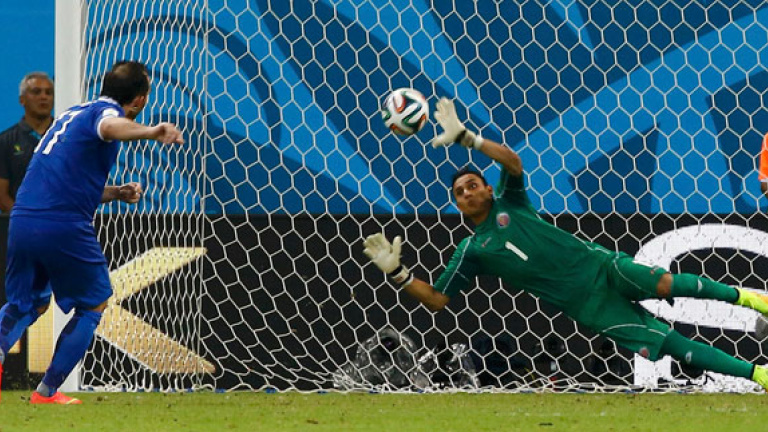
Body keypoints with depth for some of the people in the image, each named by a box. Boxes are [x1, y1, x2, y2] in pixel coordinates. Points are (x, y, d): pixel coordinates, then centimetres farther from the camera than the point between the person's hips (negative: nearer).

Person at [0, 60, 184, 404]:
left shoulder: (72, 114, 24)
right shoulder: (106, 111, -3)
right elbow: (110, 127, -31)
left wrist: (116, 193, 20)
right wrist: (150, 131, -49)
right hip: (65, 227, -7)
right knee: (93, 306, 12)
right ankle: (47, 392, 8)